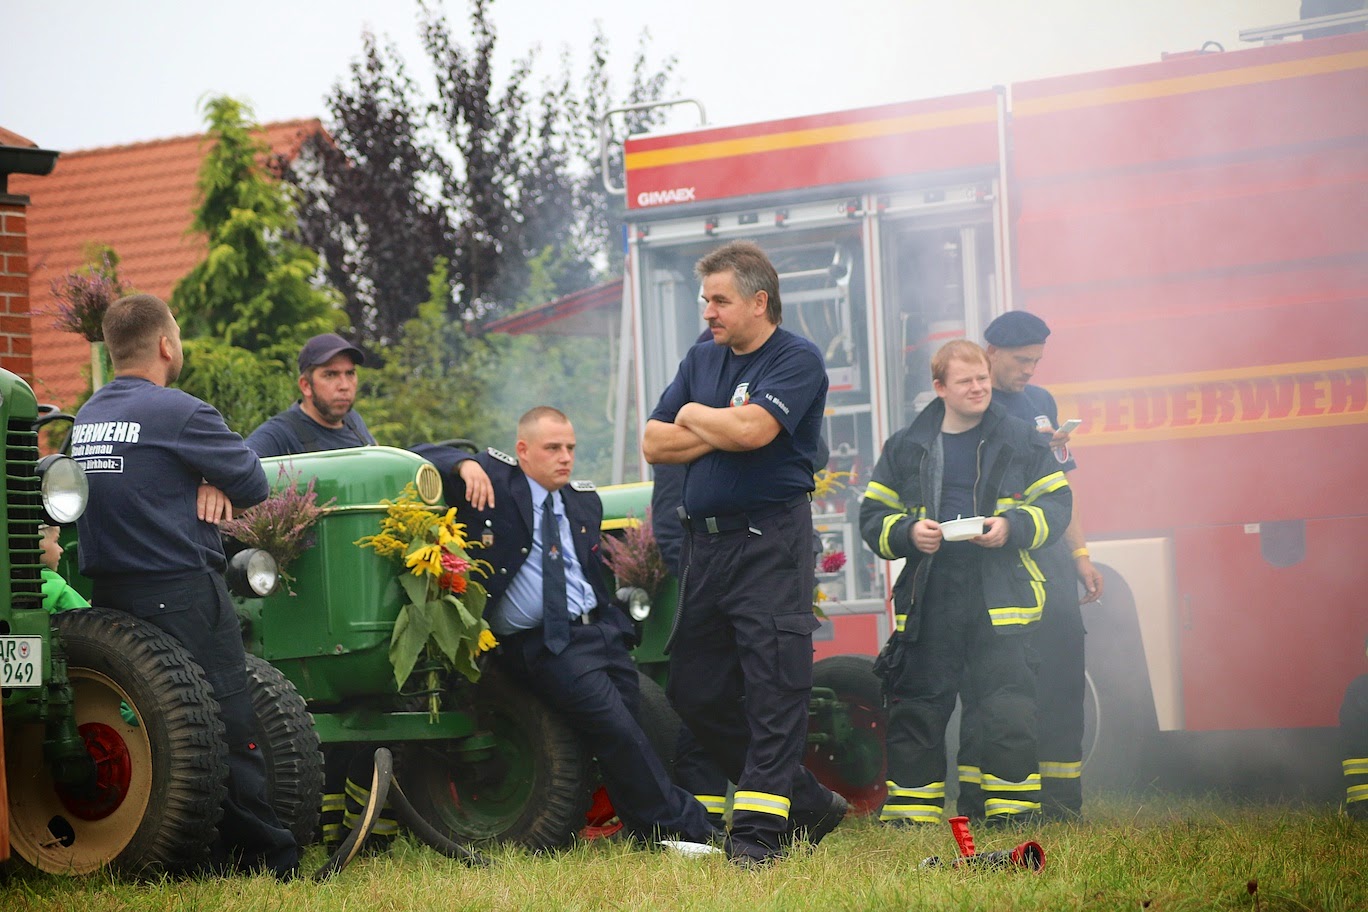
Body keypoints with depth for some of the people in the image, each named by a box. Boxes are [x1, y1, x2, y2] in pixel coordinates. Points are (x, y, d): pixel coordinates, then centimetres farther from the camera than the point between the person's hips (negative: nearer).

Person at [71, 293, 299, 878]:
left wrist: (206, 480, 2)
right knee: (231, 732, -3)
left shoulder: (84, 419, 12)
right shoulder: (180, 413, -12)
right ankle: (270, 863, -1)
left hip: (108, 591, 8)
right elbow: (255, 487, -8)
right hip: (182, 594, -8)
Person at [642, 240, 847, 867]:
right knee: (695, 691, 8)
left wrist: (693, 417, -2)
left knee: (773, 687, -10)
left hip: (771, 539, -8)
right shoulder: (701, 359, 16)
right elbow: (653, 444, 9)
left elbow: (752, 430, -21)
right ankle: (806, 803, 18)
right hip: (706, 542, 8)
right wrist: (721, 430, -5)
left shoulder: (797, 361, -5)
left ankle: (760, 828, -10)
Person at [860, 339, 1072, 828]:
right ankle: (910, 806, 13)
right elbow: (873, 516, 12)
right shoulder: (906, 447, 9)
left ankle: (1013, 806, 4)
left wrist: (1012, 526, -10)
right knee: (917, 709, 4)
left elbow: (1056, 504, 8)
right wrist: (908, 533, -8)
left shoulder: (1021, 441, 6)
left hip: (1000, 598, -1)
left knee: (1008, 709, -6)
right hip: (928, 599, 1)